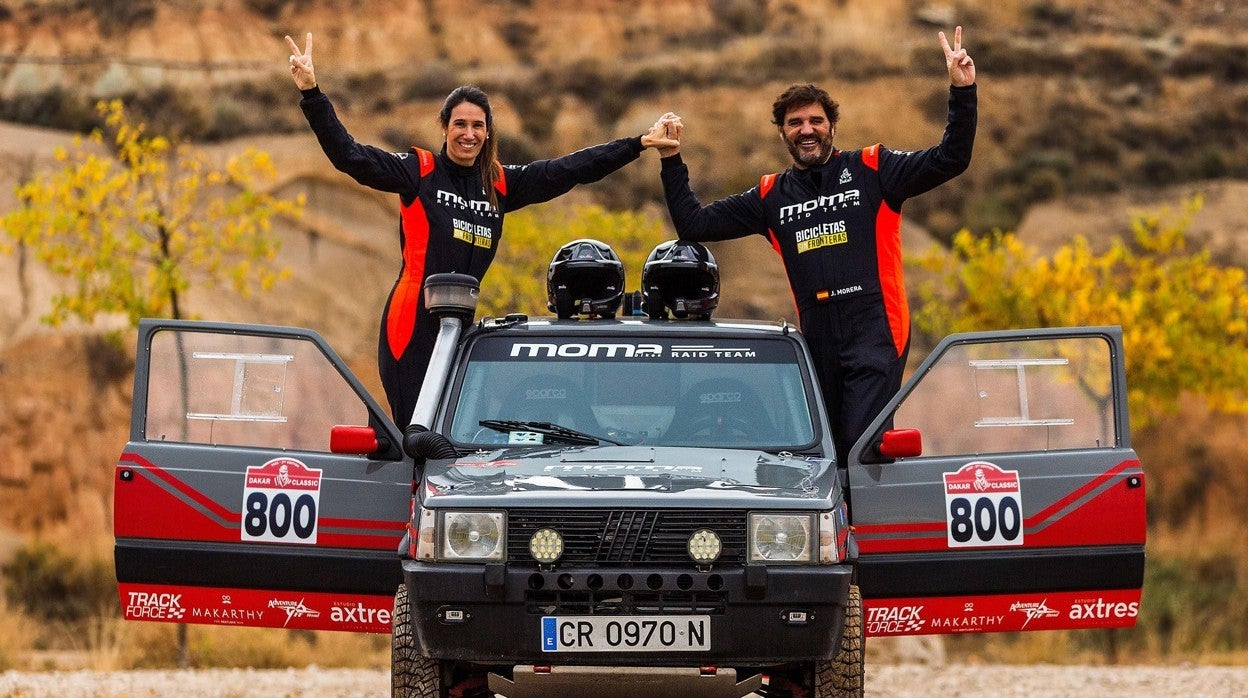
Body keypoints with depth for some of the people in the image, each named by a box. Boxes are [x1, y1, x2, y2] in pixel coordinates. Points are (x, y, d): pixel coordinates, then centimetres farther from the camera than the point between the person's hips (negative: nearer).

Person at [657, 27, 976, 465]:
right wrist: (671, 161, 11)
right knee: (830, 450, 7)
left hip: (875, 331, -5)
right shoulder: (771, 196, 16)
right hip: (818, 339, 5)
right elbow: (694, 224, 17)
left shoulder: (872, 171, 5)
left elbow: (950, 161, -2)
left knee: (861, 443, -18)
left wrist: (962, 92, -12)